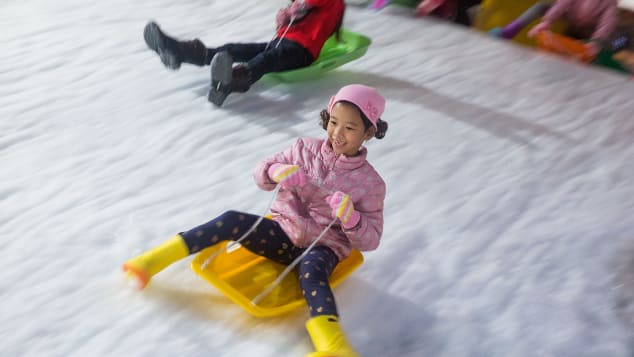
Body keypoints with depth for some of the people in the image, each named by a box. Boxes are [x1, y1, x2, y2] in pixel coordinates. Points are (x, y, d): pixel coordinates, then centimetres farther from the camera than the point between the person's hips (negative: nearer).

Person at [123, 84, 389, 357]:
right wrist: (277, 171, -19)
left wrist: (348, 216, -27)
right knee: (231, 221, -21)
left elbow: (370, 240, -6)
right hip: (282, 232, 3)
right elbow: (260, 175, 6)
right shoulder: (305, 148, 0)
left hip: (322, 248, -3)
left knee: (311, 271, -37)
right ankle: (154, 260, -16)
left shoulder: (370, 182, -7)